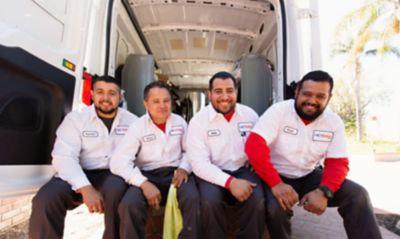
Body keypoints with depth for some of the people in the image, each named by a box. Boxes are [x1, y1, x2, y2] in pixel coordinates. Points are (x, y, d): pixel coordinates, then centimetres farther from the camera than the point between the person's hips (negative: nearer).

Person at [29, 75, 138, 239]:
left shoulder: (131, 121, 4)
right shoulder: (76, 118, -1)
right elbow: (64, 157, -11)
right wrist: (85, 188, -26)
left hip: (113, 175, 0)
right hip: (80, 175, 0)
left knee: (117, 190, -33)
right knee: (45, 200, -27)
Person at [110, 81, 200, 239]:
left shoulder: (180, 122, 5)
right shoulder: (138, 127, -4)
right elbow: (119, 162, -12)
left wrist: (184, 168, -8)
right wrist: (144, 183, -25)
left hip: (175, 173, 1)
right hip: (148, 175, -1)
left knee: (192, 199, -28)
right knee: (129, 204, -29)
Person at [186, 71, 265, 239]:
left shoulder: (250, 115, 2)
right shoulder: (198, 120, -7)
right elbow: (198, 162, -13)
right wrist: (230, 182, -24)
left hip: (243, 170, 2)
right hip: (213, 173, -2)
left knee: (257, 200, -26)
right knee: (209, 201, -30)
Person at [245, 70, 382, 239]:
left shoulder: (334, 122, -3)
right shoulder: (278, 111, -16)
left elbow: (337, 163, -4)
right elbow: (254, 146, -25)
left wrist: (324, 192, -24)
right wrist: (276, 184, -34)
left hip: (310, 177, 4)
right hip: (277, 176, -3)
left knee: (357, 194, -14)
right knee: (275, 207, -32)